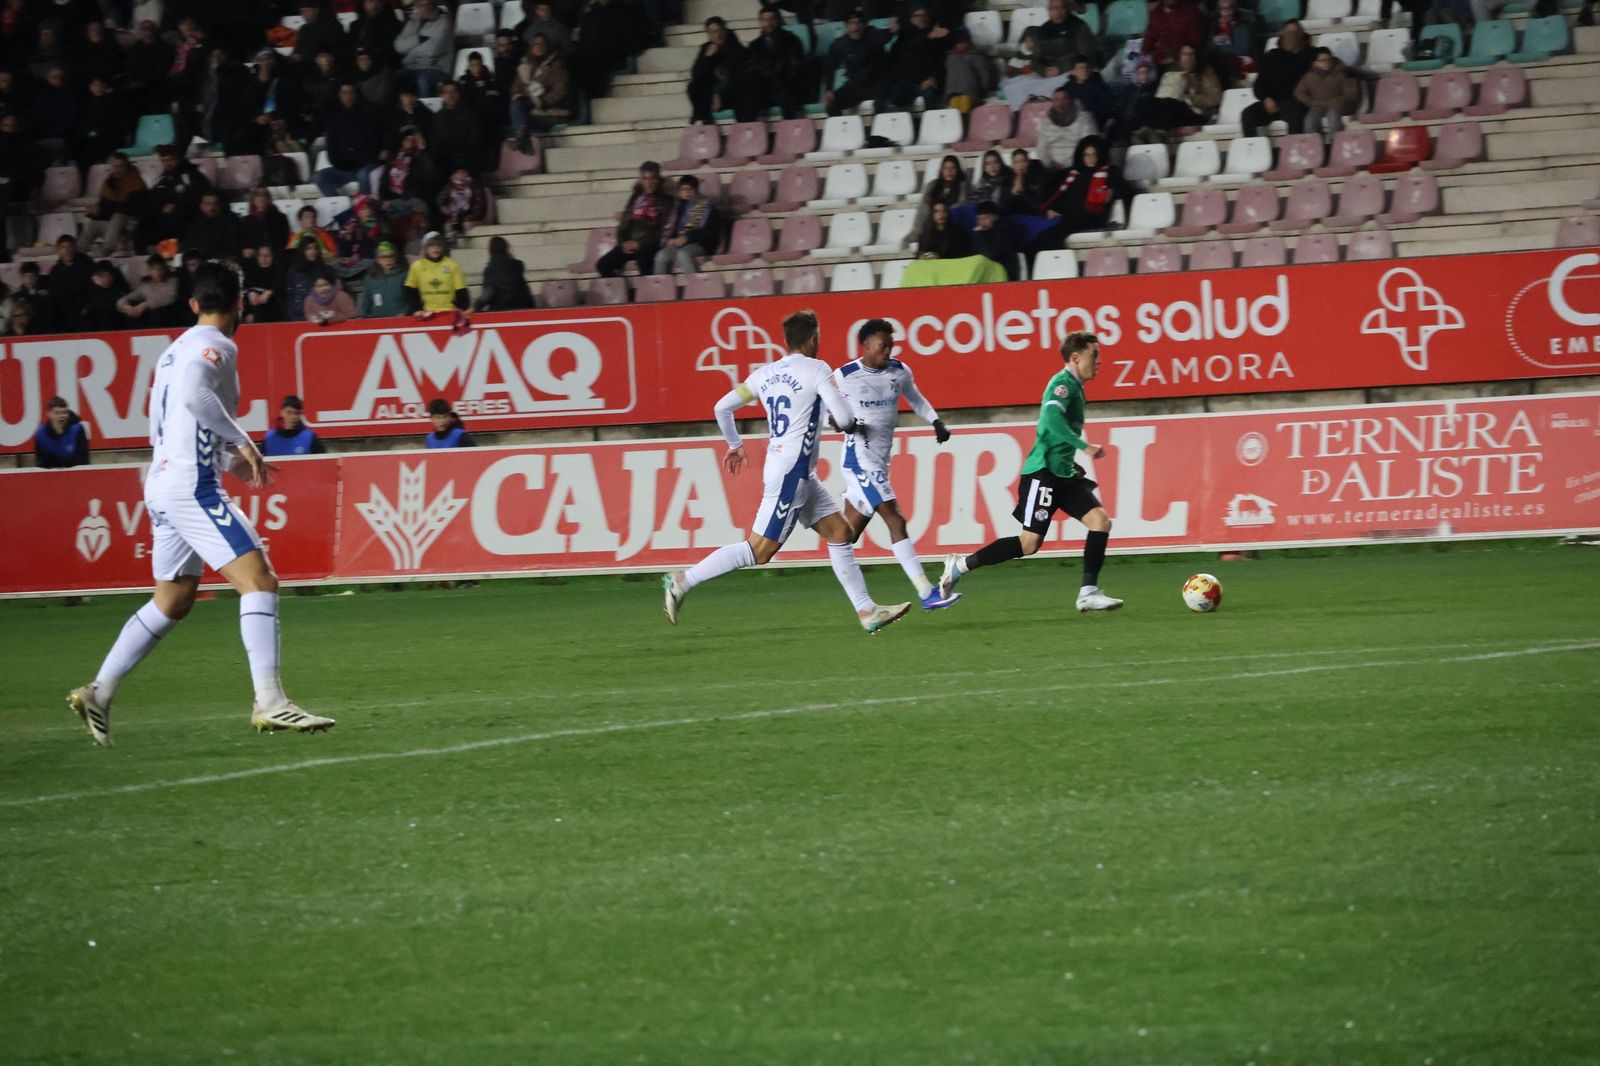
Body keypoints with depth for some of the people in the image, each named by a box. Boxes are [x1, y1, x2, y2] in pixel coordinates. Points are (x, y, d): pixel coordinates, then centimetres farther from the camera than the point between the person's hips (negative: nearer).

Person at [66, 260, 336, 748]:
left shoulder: (174, 351, 21)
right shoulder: (215, 345, -7)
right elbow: (193, 392, -28)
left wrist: (231, 462, 28)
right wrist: (242, 441, -21)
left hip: (163, 483, 10)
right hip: (191, 486, -10)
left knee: (173, 601, 18)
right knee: (259, 580, -13)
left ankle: (98, 692, 18)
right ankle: (269, 702, -21)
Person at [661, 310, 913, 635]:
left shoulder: (766, 374, 10)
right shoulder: (816, 370, -10)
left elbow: (722, 407, 13)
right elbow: (845, 420, -16)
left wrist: (735, 445, 28)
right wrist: (842, 420, 8)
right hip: (792, 471, -9)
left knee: (840, 533, 10)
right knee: (759, 550, -7)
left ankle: (867, 611, 9)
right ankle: (683, 581, -6)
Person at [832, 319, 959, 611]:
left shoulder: (899, 372, 7)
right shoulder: (843, 377, -7)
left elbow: (916, 400, 24)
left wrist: (936, 422, 8)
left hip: (880, 461, 7)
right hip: (860, 459, -7)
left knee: (848, 534, 11)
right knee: (895, 520, -15)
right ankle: (927, 594, -19)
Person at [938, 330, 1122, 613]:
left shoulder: (1074, 387, 18)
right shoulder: (1063, 383, -12)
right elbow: (1051, 418, -30)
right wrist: (1084, 447, -30)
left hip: (1063, 474, 9)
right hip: (1043, 472, -9)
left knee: (1100, 520, -6)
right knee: (1029, 542, -9)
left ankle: (1089, 592, -6)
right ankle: (960, 566, 3)